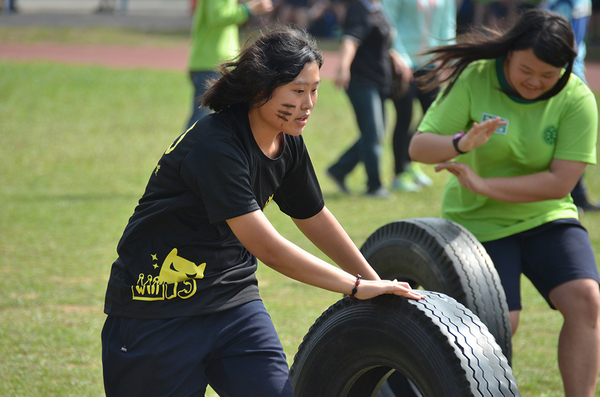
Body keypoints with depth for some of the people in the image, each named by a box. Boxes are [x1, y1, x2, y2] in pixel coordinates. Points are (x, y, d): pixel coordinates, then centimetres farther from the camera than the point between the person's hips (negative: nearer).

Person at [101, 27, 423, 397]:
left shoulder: (287, 142, 2)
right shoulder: (214, 146, -25)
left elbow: (313, 216, 19)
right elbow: (267, 247, -27)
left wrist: (377, 283, 20)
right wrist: (358, 287, -21)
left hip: (234, 301, 7)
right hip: (160, 309, -7)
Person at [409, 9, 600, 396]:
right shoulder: (474, 80, -13)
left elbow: (560, 183, -18)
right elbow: (418, 146, -13)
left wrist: (483, 184, -24)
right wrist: (461, 144, -35)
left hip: (546, 218, 1)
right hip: (479, 222, -1)